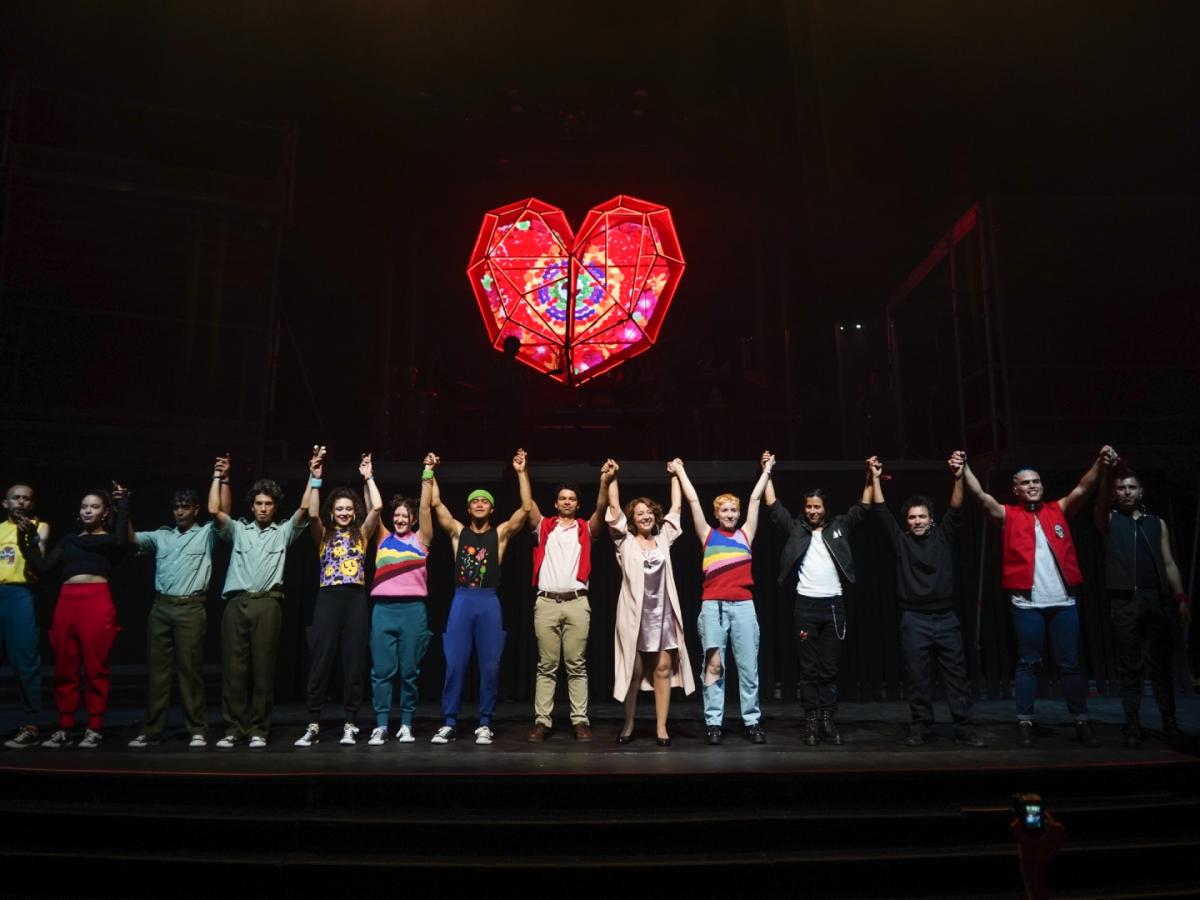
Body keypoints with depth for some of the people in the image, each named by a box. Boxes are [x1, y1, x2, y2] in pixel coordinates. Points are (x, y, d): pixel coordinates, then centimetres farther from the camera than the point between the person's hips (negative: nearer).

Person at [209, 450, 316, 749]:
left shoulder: (283, 532, 15)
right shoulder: (238, 530, 19)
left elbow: (305, 509, 2)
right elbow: (213, 510, 5)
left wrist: (313, 476, -4)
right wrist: (219, 476, 6)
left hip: (267, 604, -1)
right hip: (236, 603, 2)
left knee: (263, 668, 0)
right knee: (233, 667, 1)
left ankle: (258, 730, 6)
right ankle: (233, 729, 8)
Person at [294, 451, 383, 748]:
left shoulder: (361, 534, 11)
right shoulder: (324, 535, 11)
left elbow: (377, 507, -3)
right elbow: (312, 513, -8)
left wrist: (368, 477, 4)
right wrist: (316, 479, -8)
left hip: (355, 599, 0)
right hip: (328, 599, 0)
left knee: (353, 663, 1)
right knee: (320, 662, -1)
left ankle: (350, 724, 7)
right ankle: (313, 725, 4)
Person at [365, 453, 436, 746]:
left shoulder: (421, 539, 8)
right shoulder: (383, 538, 14)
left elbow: (425, 506, 1)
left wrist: (428, 472, -3)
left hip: (413, 609, -1)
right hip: (383, 609, 2)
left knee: (409, 671, 4)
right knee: (382, 670, 1)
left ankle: (406, 725, 12)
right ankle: (380, 725, 6)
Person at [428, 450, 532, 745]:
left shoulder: (501, 533, 7)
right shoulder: (458, 532, 11)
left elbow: (526, 507, -2)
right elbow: (436, 504, 6)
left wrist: (521, 473, -4)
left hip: (489, 602, -1)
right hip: (461, 601, 1)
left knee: (489, 665, 2)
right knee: (454, 664, 1)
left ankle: (484, 724, 12)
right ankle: (449, 723, 10)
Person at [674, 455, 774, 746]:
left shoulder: (745, 534, 12)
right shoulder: (708, 535, 10)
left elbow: (755, 498, 18)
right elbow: (693, 499, 13)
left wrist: (767, 470, 25)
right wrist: (680, 471, 18)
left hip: (743, 605, 1)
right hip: (713, 605, -1)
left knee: (748, 665, 3)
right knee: (713, 665, 0)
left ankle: (752, 722, 11)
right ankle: (714, 724, 5)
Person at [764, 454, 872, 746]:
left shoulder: (839, 527, 10)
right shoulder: (795, 529, 7)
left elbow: (862, 507, 9)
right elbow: (773, 506, 6)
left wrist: (870, 478, 0)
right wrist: (767, 472, 4)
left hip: (834, 604, 1)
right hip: (806, 605, -1)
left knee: (830, 668, 5)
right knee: (809, 668, 2)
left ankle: (828, 721, 9)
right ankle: (811, 723, 6)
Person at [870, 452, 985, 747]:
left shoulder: (943, 537, 7)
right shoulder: (901, 540, 5)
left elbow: (956, 510, -5)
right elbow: (881, 512, 0)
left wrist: (958, 478, -18)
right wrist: (876, 479, -7)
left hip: (946, 618, 1)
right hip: (914, 620, -1)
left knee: (957, 675, 4)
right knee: (918, 678, 4)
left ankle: (963, 728, 11)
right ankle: (920, 728, 13)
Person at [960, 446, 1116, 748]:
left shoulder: (1058, 510, 12)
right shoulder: (1008, 515, 5)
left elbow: (1082, 489, -1)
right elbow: (981, 495, -7)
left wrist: (1099, 463, -18)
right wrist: (964, 469, -21)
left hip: (1063, 602, 2)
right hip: (1027, 604, -2)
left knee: (1070, 663, 9)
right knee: (1028, 663, 6)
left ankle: (1082, 722, 16)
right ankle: (1025, 723, 11)